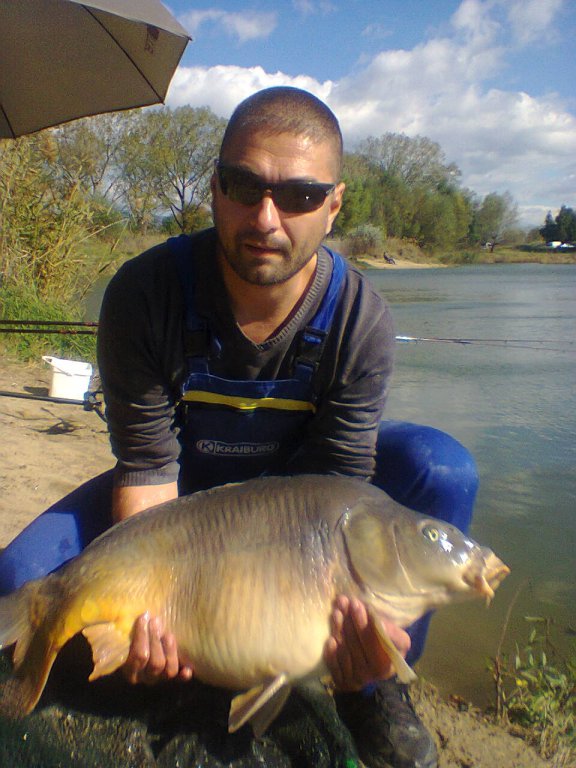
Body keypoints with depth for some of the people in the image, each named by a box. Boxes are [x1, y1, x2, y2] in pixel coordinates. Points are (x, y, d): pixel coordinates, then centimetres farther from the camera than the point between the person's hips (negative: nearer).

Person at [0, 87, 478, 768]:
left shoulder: (362, 321, -23)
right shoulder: (144, 292, -26)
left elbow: (341, 486, -22)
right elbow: (146, 467, -24)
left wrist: (353, 610, -40)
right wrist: (153, 606, -38)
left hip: (297, 476, 1)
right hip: (183, 484, 0)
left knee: (441, 470, -25)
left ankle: (372, 689, -4)